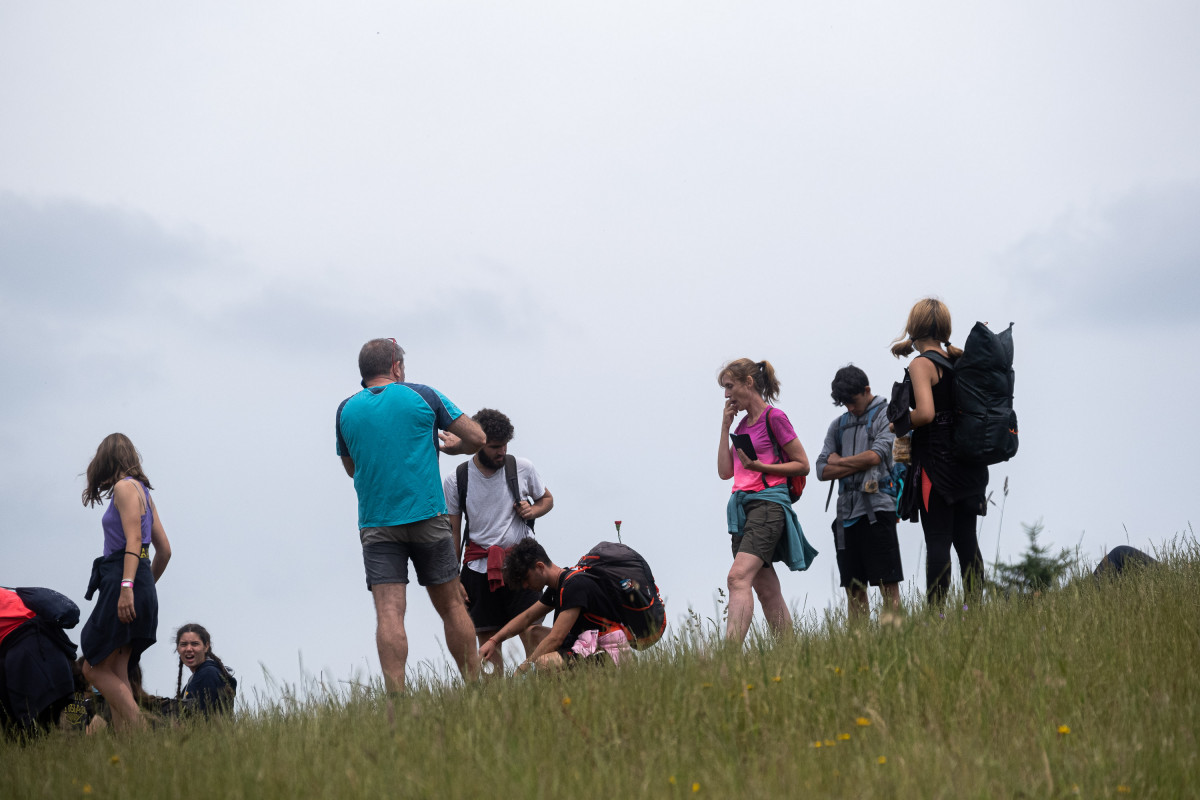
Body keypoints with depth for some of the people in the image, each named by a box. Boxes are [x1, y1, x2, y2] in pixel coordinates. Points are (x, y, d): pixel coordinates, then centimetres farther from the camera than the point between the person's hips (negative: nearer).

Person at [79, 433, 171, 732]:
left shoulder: (125, 487, -4)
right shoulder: (143, 491, 20)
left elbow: (133, 539, -17)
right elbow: (164, 550, 22)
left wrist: (127, 586, -25)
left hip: (121, 582, -9)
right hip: (142, 589, 9)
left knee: (95, 669, -6)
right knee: (116, 674, 5)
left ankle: (141, 731, -17)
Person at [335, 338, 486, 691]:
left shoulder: (346, 410, 8)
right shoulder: (422, 396, 3)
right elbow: (476, 438, 7)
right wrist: (451, 446, 27)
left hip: (376, 526, 1)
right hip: (427, 517, -1)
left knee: (389, 611, -8)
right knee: (451, 604, 9)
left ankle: (396, 698, -19)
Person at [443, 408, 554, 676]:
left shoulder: (523, 468, 4)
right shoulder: (456, 480, 2)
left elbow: (547, 499, 21)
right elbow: (452, 532, 8)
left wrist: (533, 510, -3)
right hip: (480, 568, 1)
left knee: (532, 630, -13)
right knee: (487, 638, -1)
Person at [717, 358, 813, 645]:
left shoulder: (774, 418, -4)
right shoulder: (742, 425, 18)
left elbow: (802, 465, -3)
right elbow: (725, 471, 14)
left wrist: (760, 466, -14)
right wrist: (725, 427, 11)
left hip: (768, 503, -9)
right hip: (742, 506, 9)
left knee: (739, 576, -24)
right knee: (767, 590, 7)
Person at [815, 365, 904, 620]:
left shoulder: (886, 415, 4)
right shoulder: (838, 425, 19)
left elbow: (876, 455, -11)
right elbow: (822, 470, 10)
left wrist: (838, 461, 3)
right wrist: (859, 464, -3)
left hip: (877, 507, -6)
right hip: (847, 510, 6)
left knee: (887, 584, -8)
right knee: (853, 587, 3)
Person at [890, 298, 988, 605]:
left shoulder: (921, 364, -12)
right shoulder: (957, 358, 8)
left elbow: (925, 413, -23)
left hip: (935, 462, -7)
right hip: (965, 461, 7)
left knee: (937, 542, -8)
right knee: (966, 539, 9)